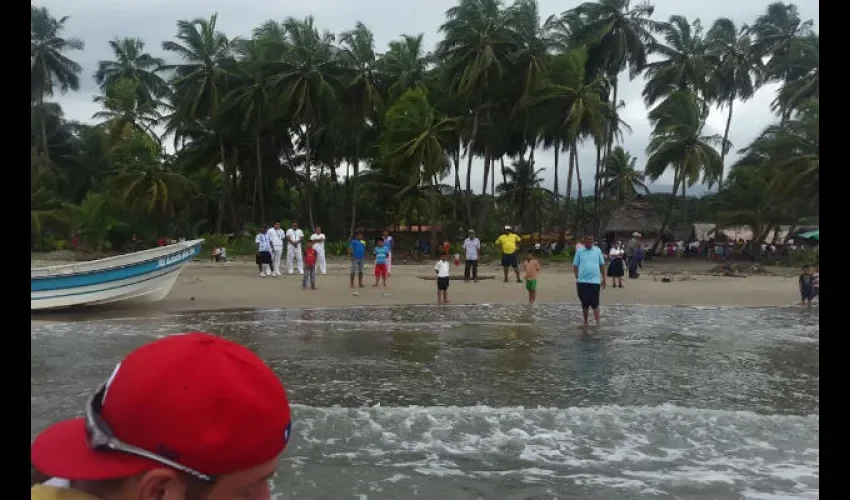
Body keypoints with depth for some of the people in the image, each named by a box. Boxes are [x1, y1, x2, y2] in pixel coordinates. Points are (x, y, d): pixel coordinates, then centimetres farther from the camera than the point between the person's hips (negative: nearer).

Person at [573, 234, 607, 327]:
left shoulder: (597, 250, 4)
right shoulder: (579, 251, 3)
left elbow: (602, 265, 10)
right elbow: (575, 266, 5)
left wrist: (604, 278, 10)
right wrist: (577, 278, -2)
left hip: (595, 281, -1)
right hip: (582, 281, 1)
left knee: (595, 304, -3)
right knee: (584, 304, 9)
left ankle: (597, 323, 1)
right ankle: (585, 322, 21)